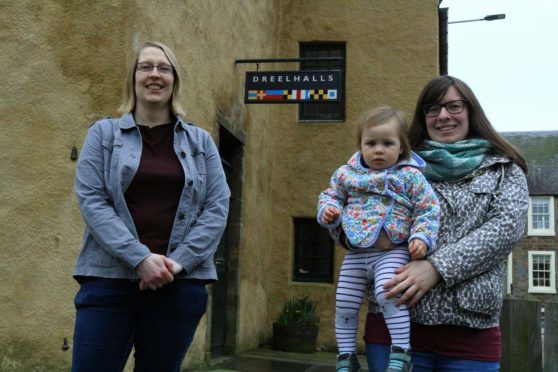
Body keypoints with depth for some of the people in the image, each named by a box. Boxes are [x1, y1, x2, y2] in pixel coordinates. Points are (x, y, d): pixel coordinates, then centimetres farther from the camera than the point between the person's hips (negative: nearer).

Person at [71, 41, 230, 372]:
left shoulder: (201, 141, 12)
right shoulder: (103, 133, 8)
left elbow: (218, 206, 4)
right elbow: (90, 199, -3)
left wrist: (179, 261, -10)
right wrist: (140, 258, -15)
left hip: (180, 283, 2)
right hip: (110, 278, -1)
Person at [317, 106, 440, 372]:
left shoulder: (410, 176, -3)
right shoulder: (346, 174, 6)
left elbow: (428, 208, -2)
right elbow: (332, 195, 19)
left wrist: (422, 237, -16)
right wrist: (327, 210, -4)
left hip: (392, 252, -4)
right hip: (355, 253, 5)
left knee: (388, 294, -28)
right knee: (344, 304, 7)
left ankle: (401, 351, -12)